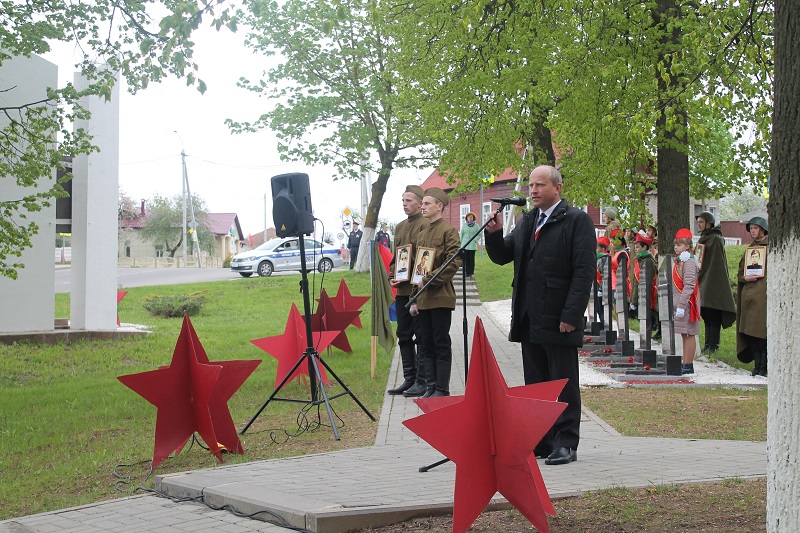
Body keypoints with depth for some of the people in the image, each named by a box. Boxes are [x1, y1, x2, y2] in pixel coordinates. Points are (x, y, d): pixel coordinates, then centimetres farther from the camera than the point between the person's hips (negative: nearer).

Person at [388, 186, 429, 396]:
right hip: (402, 290, 8)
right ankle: (409, 379, 20)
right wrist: (392, 276, 6)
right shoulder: (400, 227, 17)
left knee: (421, 337, -2)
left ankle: (422, 382, 3)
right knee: (404, 336, 12)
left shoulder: (426, 225, -8)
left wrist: (409, 278, -17)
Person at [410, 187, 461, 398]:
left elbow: (454, 262, -15)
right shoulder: (422, 234, 17)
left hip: (441, 297, -7)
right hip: (423, 299, 7)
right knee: (426, 344, 9)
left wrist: (428, 280, -16)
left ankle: (442, 389, 4)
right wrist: (415, 297, 14)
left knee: (441, 344, -2)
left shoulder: (448, 230, -6)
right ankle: (431, 386, 15)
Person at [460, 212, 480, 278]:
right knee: (466, 259, 0)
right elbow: (461, 234, 13)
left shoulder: (476, 226, 1)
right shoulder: (464, 225, 8)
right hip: (465, 245, 2)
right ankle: (466, 272, 5)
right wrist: (460, 242, 6)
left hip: (472, 245, -2)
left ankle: (471, 272, 3)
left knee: (472, 259, -2)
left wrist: (475, 240, -8)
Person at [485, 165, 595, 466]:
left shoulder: (577, 220, -6)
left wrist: (570, 315, -18)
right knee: (535, 384, 12)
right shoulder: (527, 222, 17)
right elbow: (502, 257, 17)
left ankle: (565, 444, 8)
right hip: (529, 321, 7)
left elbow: (584, 271, -12)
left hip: (559, 320, -7)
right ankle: (539, 442, 20)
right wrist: (494, 234, -4)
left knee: (564, 385, 1)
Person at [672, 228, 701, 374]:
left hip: (687, 303, -10)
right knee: (684, 334, 12)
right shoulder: (679, 261, 15)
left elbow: (689, 286, -21)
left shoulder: (689, 262, -15)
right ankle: (685, 363, 17)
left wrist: (681, 305, -24)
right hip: (679, 303, 10)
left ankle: (688, 365, -4)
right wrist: (675, 304, 19)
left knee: (689, 334, -6)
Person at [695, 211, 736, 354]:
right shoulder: (703, 239, 17)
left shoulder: (715, 239, -11)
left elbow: (715, 263, -15)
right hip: (703, 282, 9)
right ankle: (709, 344, 14)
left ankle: (713, 345, -5)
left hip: (713, 283, -9)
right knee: (706, 316, 10)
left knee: (713, 316, -7)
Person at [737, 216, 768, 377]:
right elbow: (740, 272, 17)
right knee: (751, 332, 3)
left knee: (762, 331, -7)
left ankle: (764, 366, -1)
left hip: (764, 295, -5)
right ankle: (757, 365, 10)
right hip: (749, 296, 5)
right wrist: (746, 278, -4)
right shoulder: (749, 249, 17)